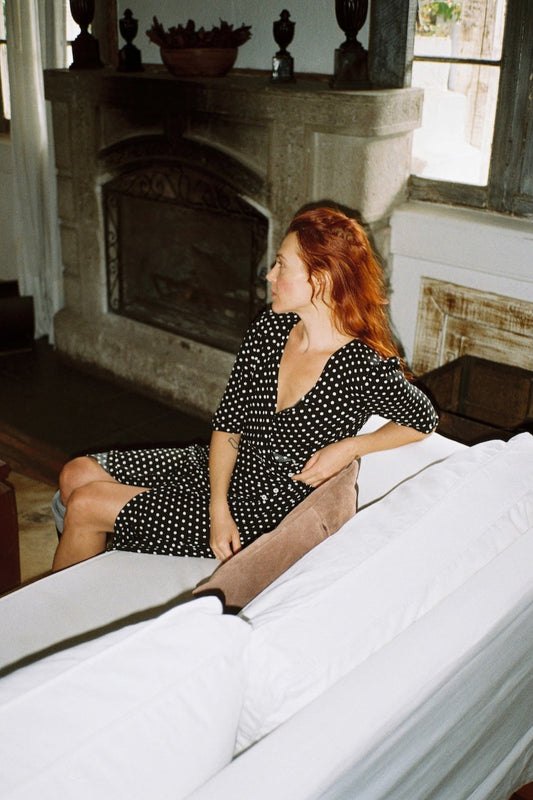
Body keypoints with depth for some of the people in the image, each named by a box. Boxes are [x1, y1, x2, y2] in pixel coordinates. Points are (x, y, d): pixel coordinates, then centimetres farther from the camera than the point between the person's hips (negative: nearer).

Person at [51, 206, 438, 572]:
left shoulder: (367, 367, -23)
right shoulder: (270, 327, -6)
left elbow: (424, 420, -4)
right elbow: (228, 421, -3)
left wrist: (349, 447, -18)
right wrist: (218, 507, -14)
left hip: (261, 510, -6)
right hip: (219, 467, 6)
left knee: (85, 506, -8)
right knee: (76, 475, 1)